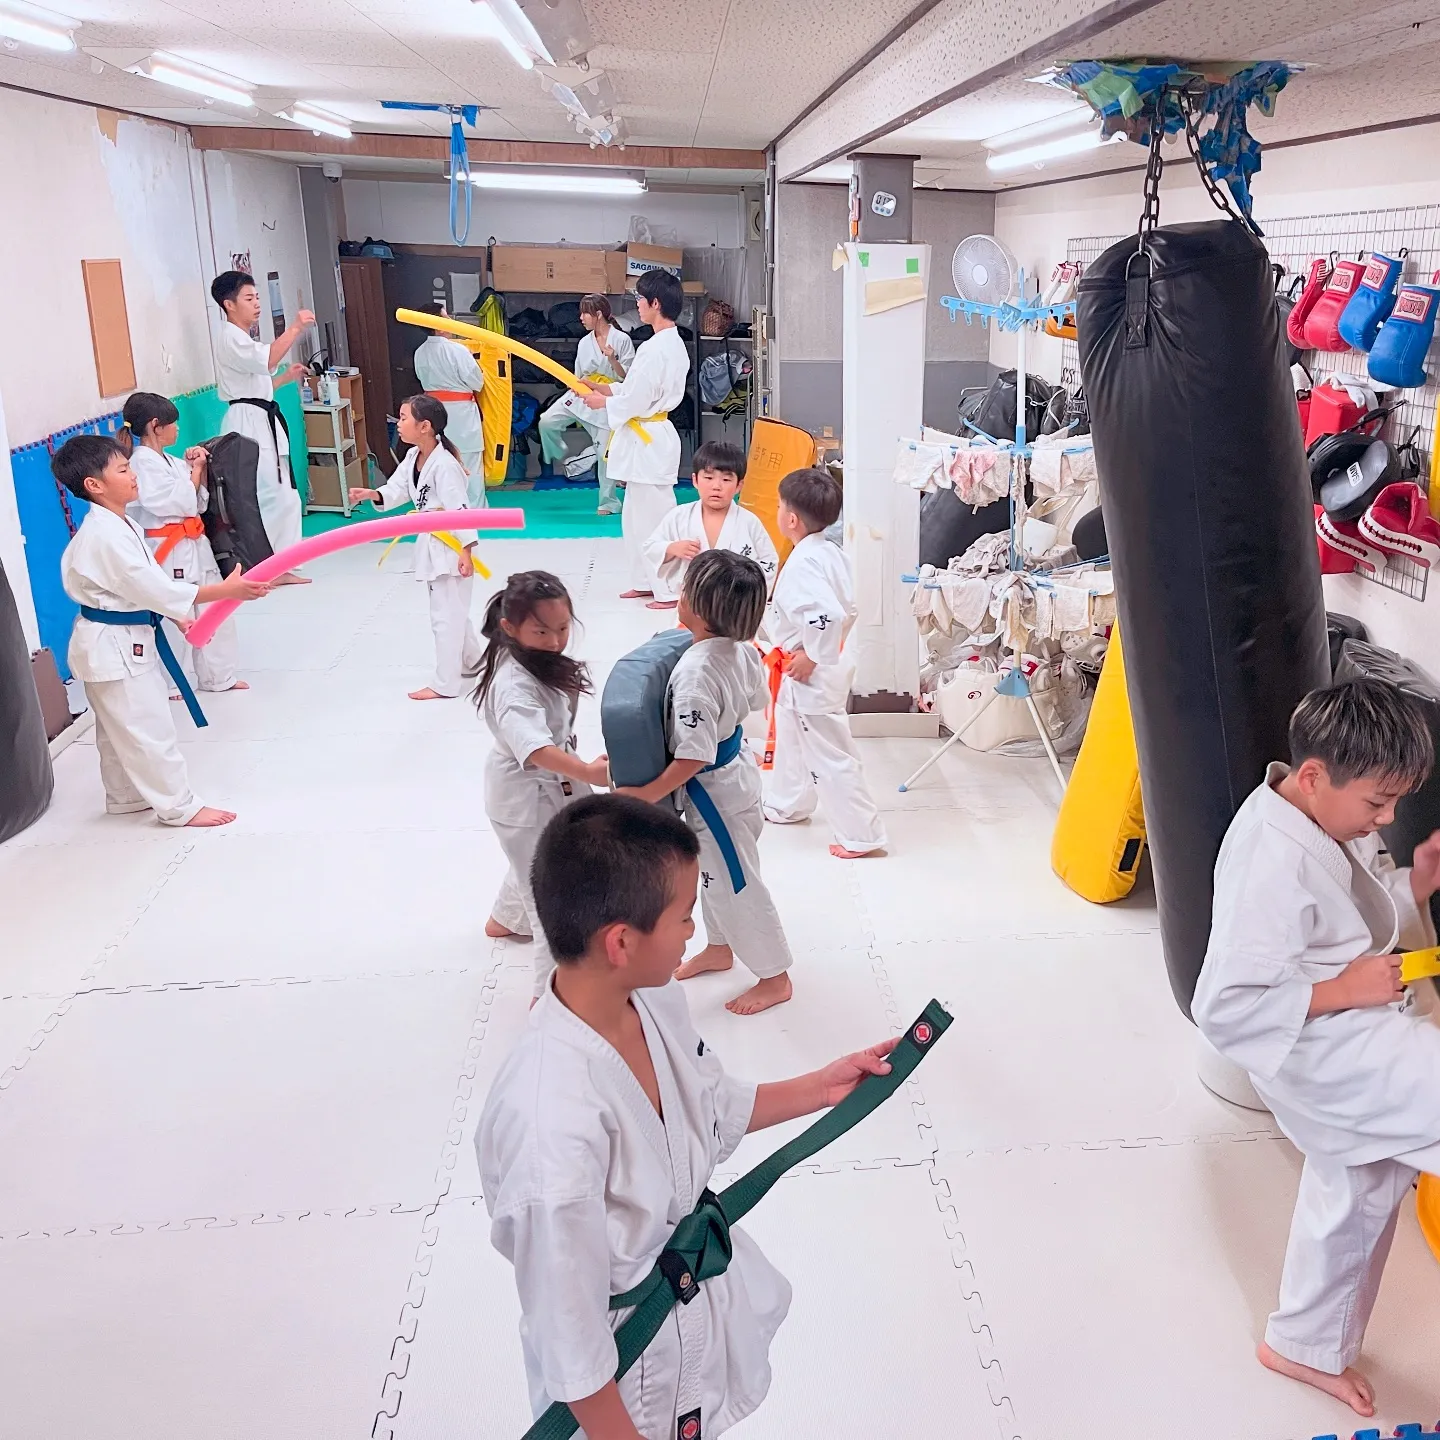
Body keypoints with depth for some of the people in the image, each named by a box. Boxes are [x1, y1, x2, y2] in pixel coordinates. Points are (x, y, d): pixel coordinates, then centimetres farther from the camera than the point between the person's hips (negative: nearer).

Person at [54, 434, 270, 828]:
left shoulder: (117, 525, 7)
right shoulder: (106, 536, -26)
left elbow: (143, 583, 16)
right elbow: (153, 586, -27)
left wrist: (176, 615, 11)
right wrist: (225, 590, -26)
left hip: (124, 640, 10)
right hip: (114, 645, -10)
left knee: (119, 729, 22)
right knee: (148, 729, -1)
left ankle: (125, 796, 37)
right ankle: (179, 807, 8)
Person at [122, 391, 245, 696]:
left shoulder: (171, 461, 14)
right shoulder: (143, 462, -14)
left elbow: (199, 502, 16)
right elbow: (181, 502, -19)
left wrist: (200, 470, 4)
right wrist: (196, 470, -6)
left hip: (193, 546, 9)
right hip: (169, 552, -9)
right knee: (174, 617, -3)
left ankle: (218, 675, 25)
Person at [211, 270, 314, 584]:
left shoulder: (243, 339, 21)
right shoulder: (230, 338, -12)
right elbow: (267, 360, -30)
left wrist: (286, 377, 13)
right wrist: (296, 328, -29)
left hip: (262, 421, 11)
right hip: (249, 423, -11)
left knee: (284, 495, 11)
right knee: (268, 496, -13)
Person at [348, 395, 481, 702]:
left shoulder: (444, 464, -24)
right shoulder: (413, 457, 4)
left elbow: (460, 509, -26)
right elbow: (398, 488, 9)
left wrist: (466, 552, -28)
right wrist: (373, 494, -11)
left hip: (451, 546, -10)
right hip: (431, 543, 10)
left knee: (446, 615, -2)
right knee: (451, 610, 23)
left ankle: (445, 683, 6)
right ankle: (471, 661, 41)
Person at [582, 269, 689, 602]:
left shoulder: (655, 349, -21)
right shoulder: (674, 344, 11)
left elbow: (636, 402, -21)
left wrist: (603, 402, -4)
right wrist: (608, 389, 10)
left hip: (647, 440, -11)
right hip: (653, 435, 11)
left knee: (653, 514, -4)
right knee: (636, 514, 18)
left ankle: (672, 589, 3)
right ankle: (646, 582, 27)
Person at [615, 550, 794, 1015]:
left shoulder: (696, 672, -34)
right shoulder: (741, 648, -9)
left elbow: (693, 759, -33)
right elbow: (756, 700, 10)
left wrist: (641, 797, -24)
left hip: (714, 789, -9)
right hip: (735, 769, 9)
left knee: (734, 883, 10)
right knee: (714, 871, 27)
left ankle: (775, 977, 29)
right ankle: (720, 949, 50)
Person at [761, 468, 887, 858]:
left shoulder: (803, 564, -27)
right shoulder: (829, 552, 3)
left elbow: (828, 615, -39)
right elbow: (847, 608, 12)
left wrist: (813, 657, -25)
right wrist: (819, 651, 15)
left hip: (811, 676, -11)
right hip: (827, 662, 11)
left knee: (830, 756, -1)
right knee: (791, 736, 28)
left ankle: (861, 835, 8)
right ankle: (787, 805, 47)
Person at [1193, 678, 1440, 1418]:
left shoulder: (1331, 817, -2)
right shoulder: (1271, 864, -30)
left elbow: (1367, 917, 12)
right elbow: (1225, 1008, -29)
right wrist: (1342, 991, -25)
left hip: (1360, 1042, 10)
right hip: (1324, 1052, -10)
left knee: (1357, 1186, 25)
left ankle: (1306, 1345, 46)